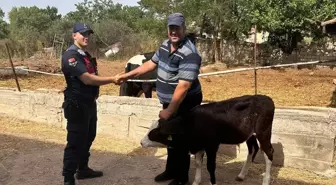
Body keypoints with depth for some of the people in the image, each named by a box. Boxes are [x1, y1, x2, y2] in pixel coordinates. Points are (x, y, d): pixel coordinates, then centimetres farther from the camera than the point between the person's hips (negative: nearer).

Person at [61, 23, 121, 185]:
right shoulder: (71, 55, -18)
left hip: (89, 103, 10)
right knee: (75, 142, -4)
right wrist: (112, 80, -23)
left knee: (88, 138, 19)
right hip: (77, 105, -10)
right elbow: (87, 79, -26)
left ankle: (82, 169, 34)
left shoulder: (86, 54, 14)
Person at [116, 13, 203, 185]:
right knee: (170, 137, 20)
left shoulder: (189, 53, -27)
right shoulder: (165, 45, 1)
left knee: (180, 140, 3)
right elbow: (152, 63, 15)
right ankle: (171, 170, 38)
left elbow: (183, 86, -29)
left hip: (184, 104, -8)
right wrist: (128, 74, 13)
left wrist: (169, 111, -26)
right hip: (169, 101, 8)